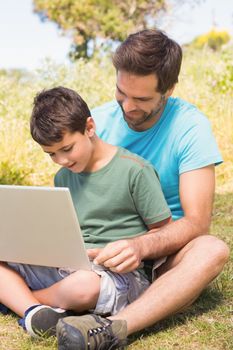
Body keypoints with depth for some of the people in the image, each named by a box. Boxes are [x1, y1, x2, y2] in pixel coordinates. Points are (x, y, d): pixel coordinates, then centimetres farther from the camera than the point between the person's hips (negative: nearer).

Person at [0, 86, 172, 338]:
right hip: (65, 268, 6)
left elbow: (165, 233, -3)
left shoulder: (135, 170, -7)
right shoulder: (63, 178, 13)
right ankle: (35, 312, -28)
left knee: (83, 285, -40)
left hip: (120, 273, -6)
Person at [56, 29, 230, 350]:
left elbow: (196, 221, -17)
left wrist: (142, 246, -37)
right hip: (100, 251, 3)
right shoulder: (97, 121, -2)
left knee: (213, 250, -36)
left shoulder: (190, 127, -11)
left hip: (162, 251, -2)